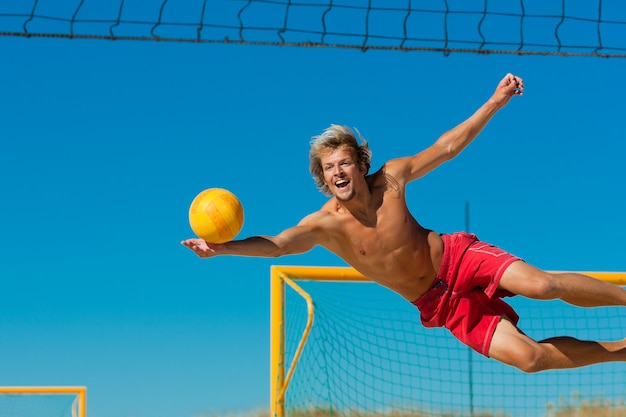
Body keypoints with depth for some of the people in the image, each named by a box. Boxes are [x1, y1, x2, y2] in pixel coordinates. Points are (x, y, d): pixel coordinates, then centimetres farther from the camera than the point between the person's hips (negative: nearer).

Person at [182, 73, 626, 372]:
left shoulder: (390, 178, -13)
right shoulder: (325, 223, -17)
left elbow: (446, 147, -6)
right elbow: (276, 244, -30)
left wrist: (495, 102, -9)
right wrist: (220, 247, -46)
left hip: (458, 257, 0)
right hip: (437, 303, 0)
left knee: (541, 285, -29)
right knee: (527, 357, -13)